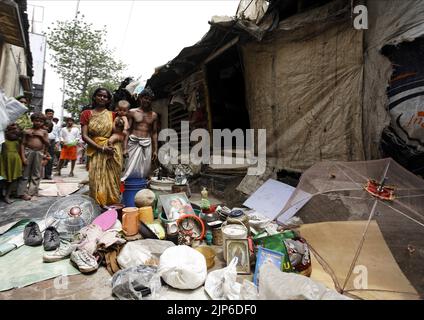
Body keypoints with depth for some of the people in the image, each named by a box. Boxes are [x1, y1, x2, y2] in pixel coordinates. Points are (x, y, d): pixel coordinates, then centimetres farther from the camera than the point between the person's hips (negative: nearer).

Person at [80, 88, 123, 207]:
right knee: (96, 182, -5)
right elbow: (85, 136, -1)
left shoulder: (112, 115, 11)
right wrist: (102, 148, -12)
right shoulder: (87, 114, 9)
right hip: (96, 152, 0)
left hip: (112, 152, 1)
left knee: (111, 182, 0)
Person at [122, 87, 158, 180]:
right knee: (131, 169, -5)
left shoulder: (154, 115, 11)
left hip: (147, 145, 2)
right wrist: (124, 147, -5)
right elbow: (127, 130, 2)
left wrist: (155, 150, 9)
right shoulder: (132, 112, 4)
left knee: (145, 170, 4)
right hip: (134, 143, -2)